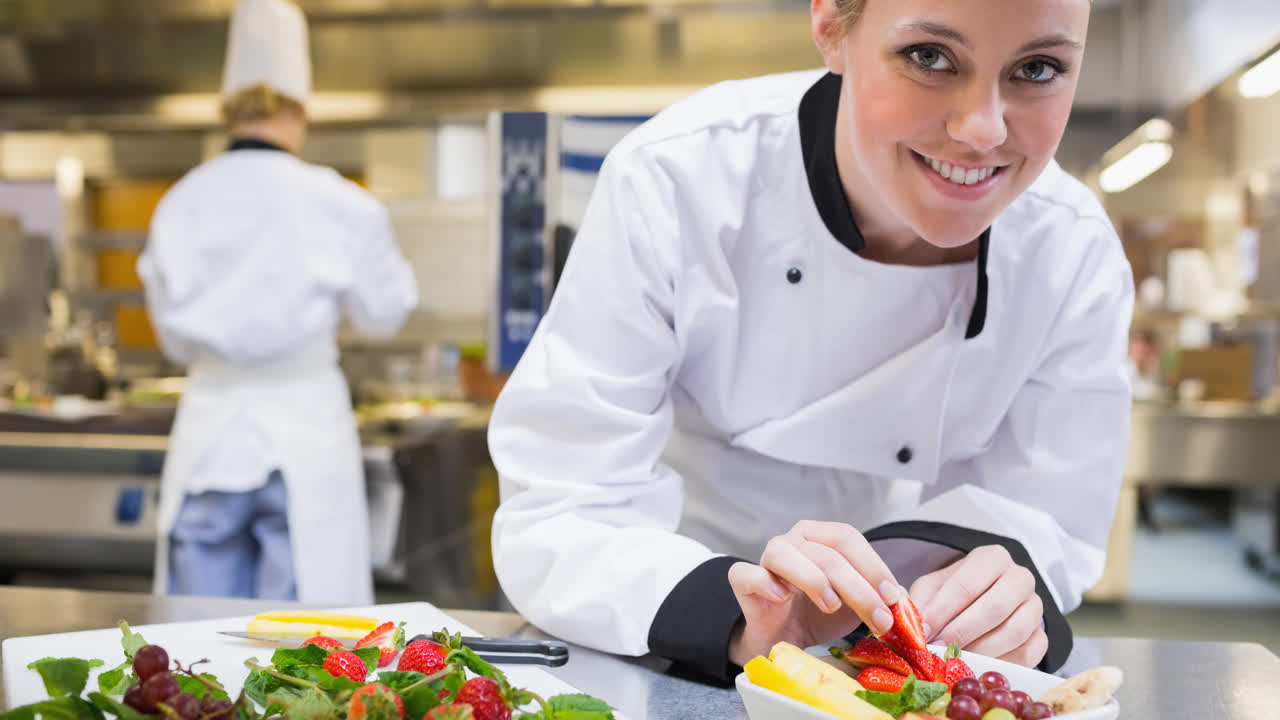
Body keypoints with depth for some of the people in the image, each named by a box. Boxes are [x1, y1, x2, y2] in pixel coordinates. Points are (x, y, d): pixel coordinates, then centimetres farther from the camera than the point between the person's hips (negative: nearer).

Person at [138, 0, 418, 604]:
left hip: (209, 428, 3)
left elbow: (175, 338, 12)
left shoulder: (180, 203, 1)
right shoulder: (336, 204, -8)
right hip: (302, 426, -3)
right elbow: (383, 312, 6)